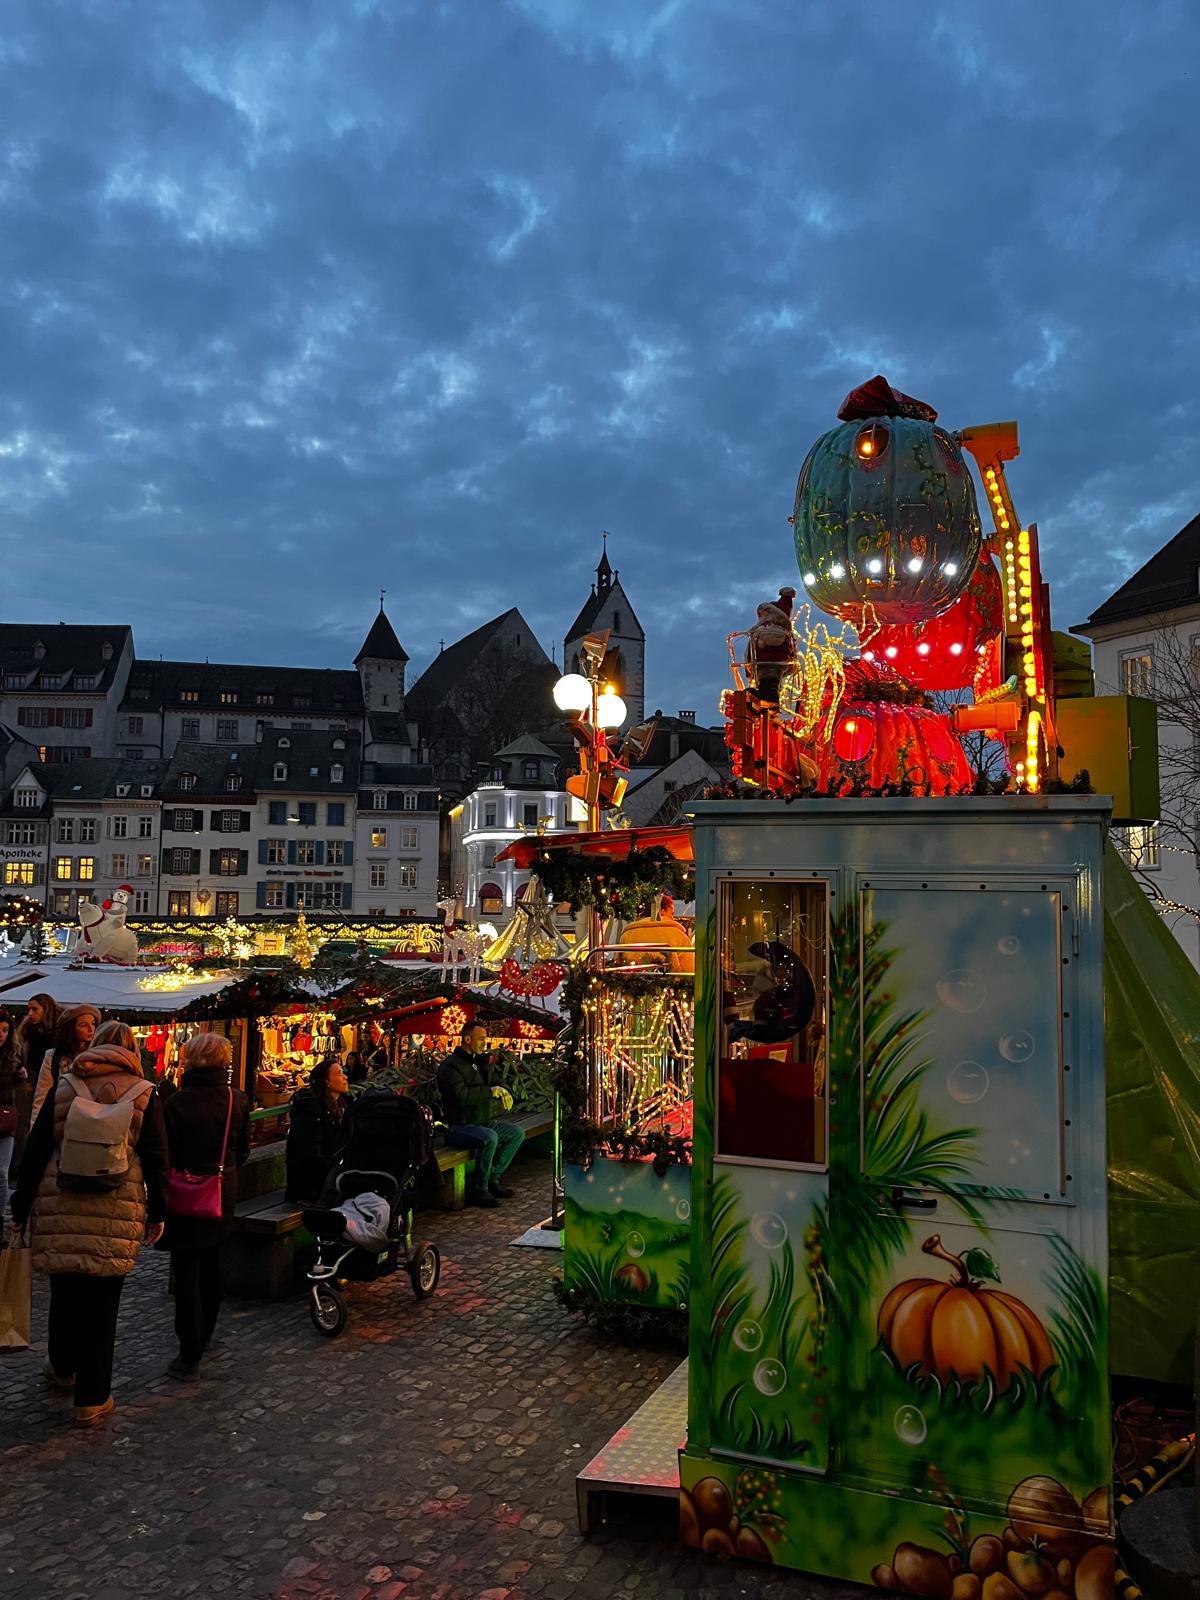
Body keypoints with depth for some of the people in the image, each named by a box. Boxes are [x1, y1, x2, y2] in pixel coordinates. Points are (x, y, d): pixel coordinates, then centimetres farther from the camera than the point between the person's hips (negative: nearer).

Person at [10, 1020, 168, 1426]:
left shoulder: (63, 1088, 5)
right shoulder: (144, 1094, 1)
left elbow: (34, 1153, 7)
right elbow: (156, 1160, 2)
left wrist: (21, 1209, 15)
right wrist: (157, 1214, 11)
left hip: (60, 1209, 2)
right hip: (117, 1215, -2)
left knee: (65, 1291, 19)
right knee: (101, 1303, 5)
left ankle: (62, 1369, 40)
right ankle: (92, 1400, 12)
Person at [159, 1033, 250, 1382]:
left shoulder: (178, 1101, -18)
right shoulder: (237, 1100, -4)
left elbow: (167, 1154, -13)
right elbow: (243, 1150, 4)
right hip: (224, 1195, 5)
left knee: (186, 1274, 2)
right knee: (210, 1266, 21)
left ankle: (189, 1359, 4)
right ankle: (204, 1336, 38)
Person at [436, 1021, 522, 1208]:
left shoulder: (477, 1061, 16)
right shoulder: (451, 1065, -14)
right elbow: (461, 1095, -28)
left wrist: (499, 1090, -8)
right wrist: (490, 1091, -21)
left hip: (482, 1122, 9)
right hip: (458, 1127, -9)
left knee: (517, 1134, 3)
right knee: (489, 1137, -34)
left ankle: (492, 1178, 3)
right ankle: (478, 1190, -21)